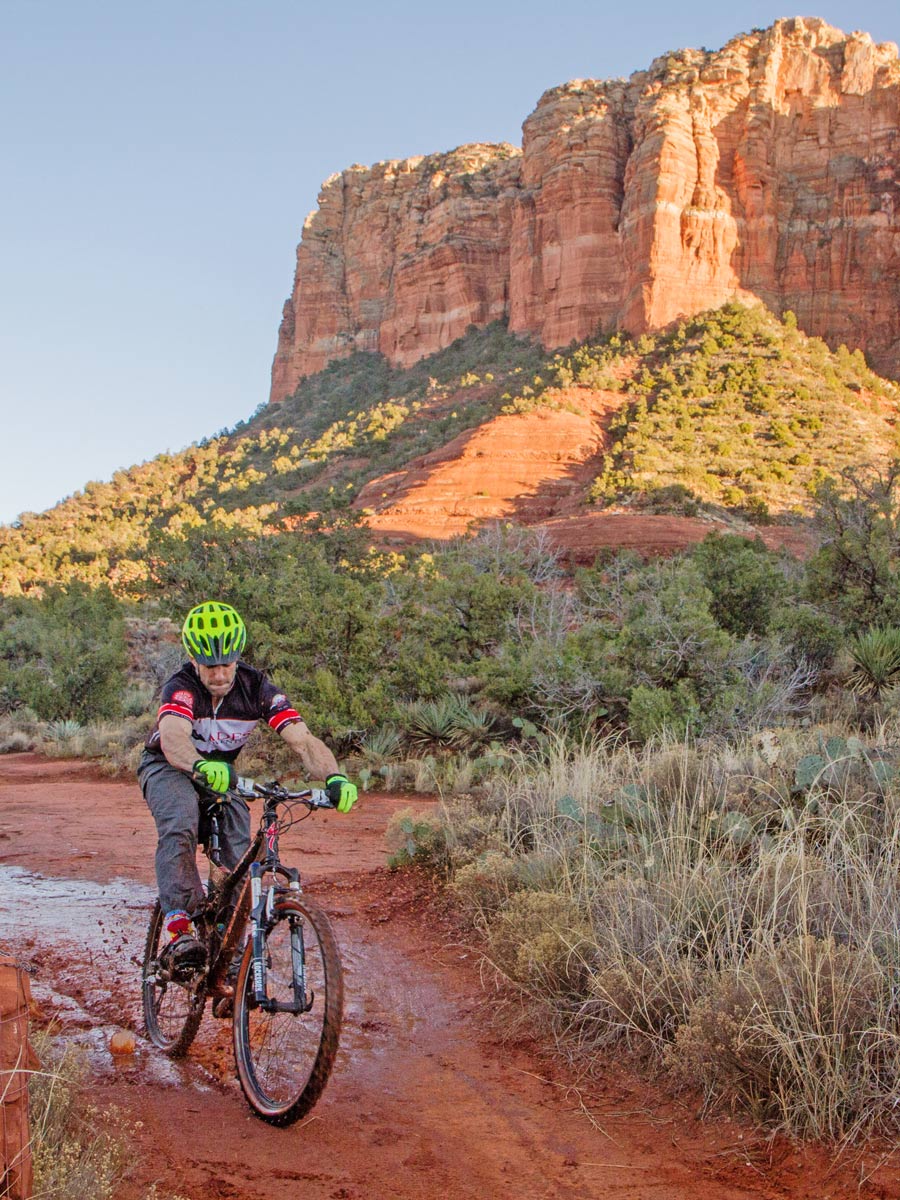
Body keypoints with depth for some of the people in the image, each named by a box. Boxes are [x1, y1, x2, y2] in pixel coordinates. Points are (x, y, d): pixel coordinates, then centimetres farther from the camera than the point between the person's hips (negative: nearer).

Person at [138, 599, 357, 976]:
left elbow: (303, 740, -33)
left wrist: (334, 777, -52)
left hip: (221, 771, 3)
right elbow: (173, 738, -52)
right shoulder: (181, 687, -32)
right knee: (180, 822, -34)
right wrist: (203, 766, -73)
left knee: (241, 855, -14)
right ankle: (178, 928, -35)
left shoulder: (256, 688, -24)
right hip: (167, 767, -3)